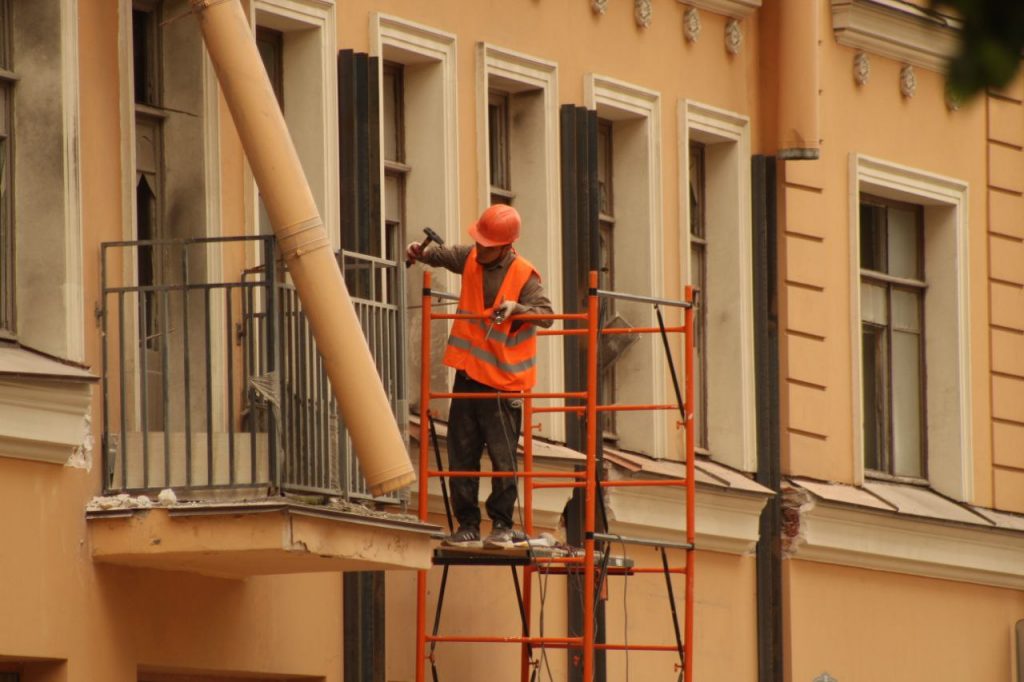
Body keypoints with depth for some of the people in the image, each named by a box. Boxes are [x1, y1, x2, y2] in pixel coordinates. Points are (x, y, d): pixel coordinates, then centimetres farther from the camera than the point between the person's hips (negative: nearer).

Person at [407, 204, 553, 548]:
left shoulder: (523, 275, -9)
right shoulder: (470, 259, 8)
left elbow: (546, 314, -10)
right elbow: (444, 256, 26)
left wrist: (516, 308, -27)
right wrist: (423, 253, 6)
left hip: (502, 380, -6)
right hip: (468, 374, 6)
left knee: (502, 456, -4)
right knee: (462, 455, 6)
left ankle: (502, 525, 5)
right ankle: (467, 523, 12)